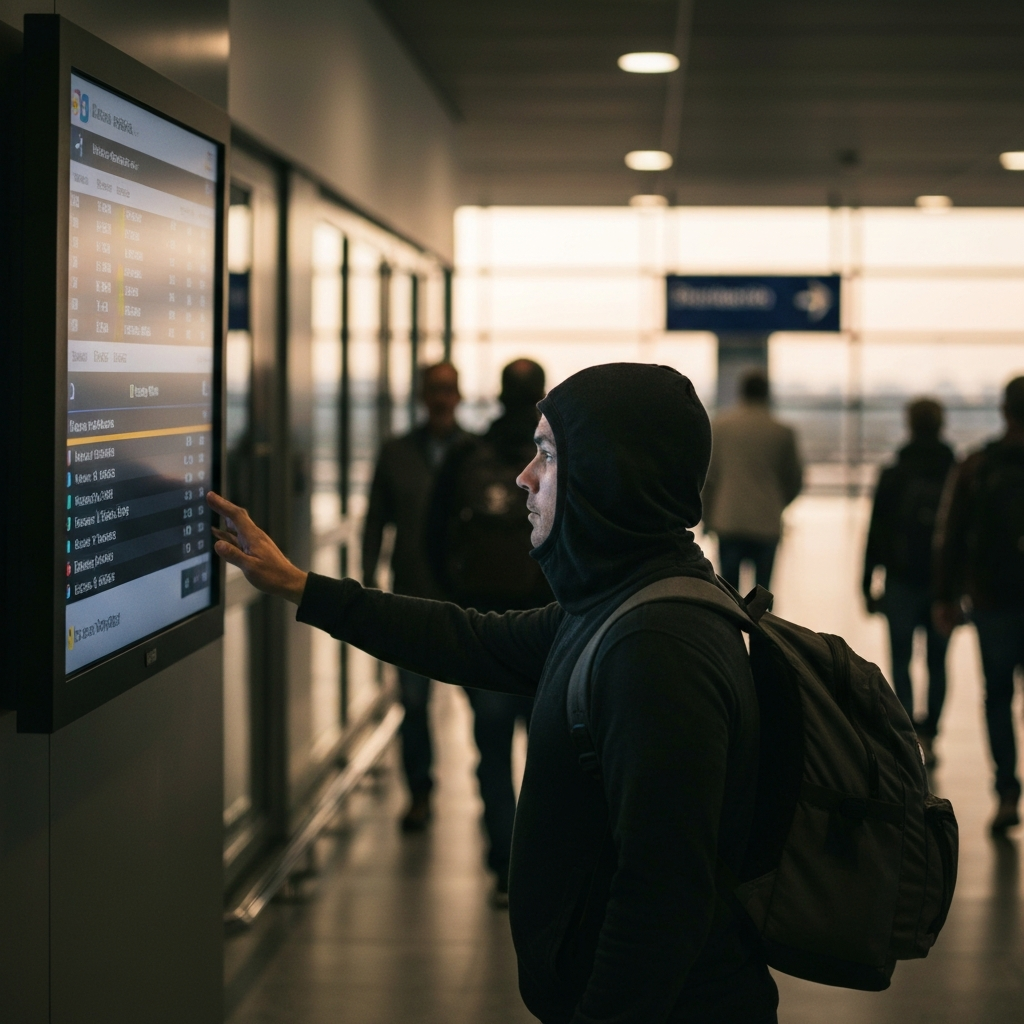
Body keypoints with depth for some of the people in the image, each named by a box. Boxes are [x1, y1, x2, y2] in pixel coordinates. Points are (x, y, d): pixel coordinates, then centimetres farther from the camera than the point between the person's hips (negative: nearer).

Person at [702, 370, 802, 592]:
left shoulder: (720, 426, 1)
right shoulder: (782, 432, 0)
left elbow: (707, 476, 2)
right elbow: (795, 480, 8)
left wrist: (707, 517, 12)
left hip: (728, 521, 0)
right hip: (766, 523, 0)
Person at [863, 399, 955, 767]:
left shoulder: (893, 476, -4)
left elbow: (876, 534, -2)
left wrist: (867, 585, 4)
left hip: (902, 582, -2)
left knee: (900, 662, 5)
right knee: (937, 664, 11)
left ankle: (909, 734, -9)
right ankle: (928, 737, 10)